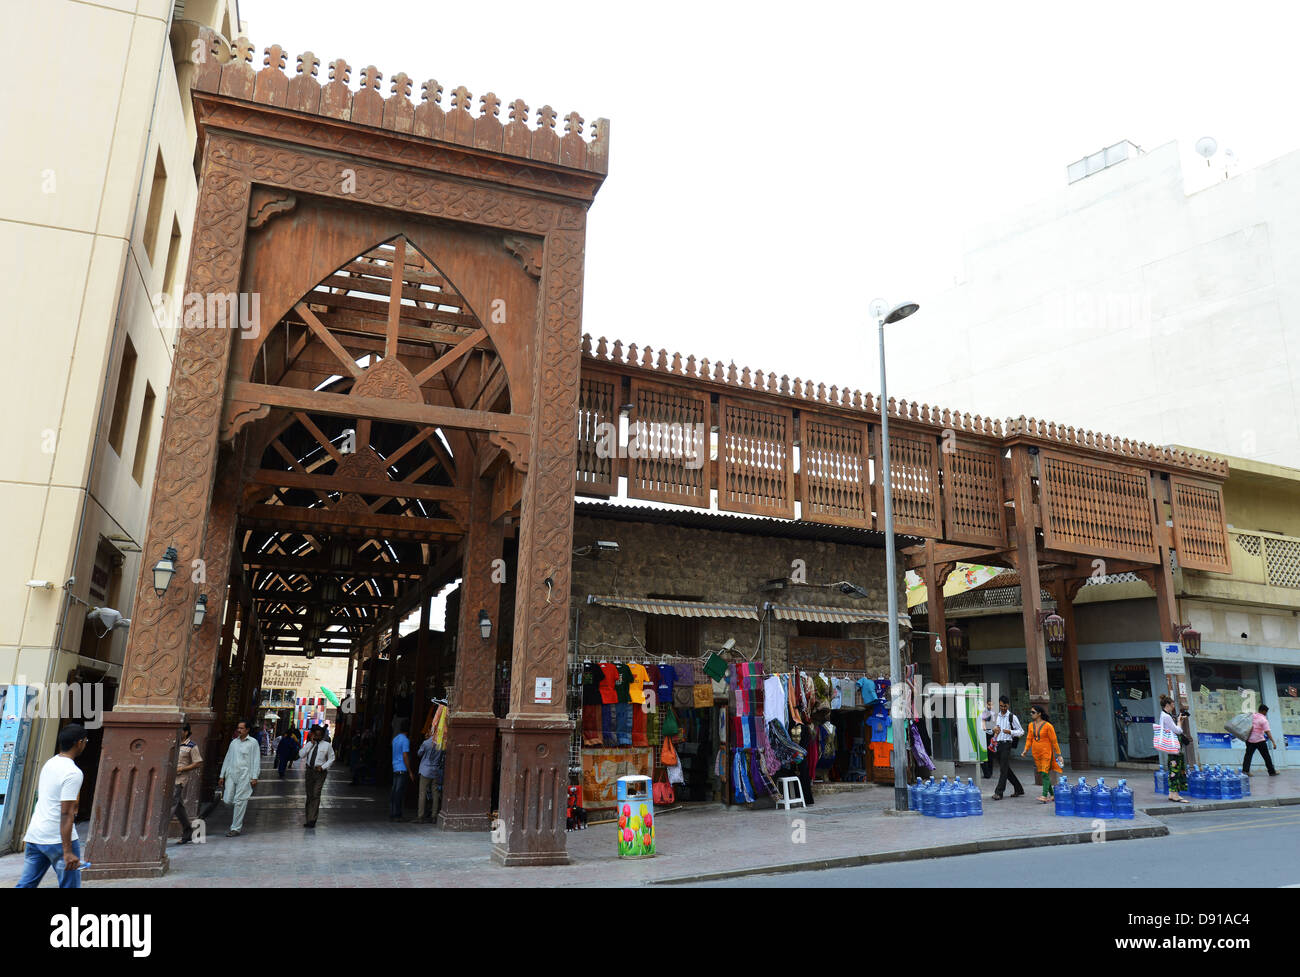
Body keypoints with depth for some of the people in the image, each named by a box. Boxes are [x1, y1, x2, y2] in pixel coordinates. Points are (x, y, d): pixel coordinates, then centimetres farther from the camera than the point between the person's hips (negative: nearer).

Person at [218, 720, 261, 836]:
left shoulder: (253, 742, 1)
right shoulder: (234, 742, 14)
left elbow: (256, 760, -2)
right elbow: (227, 758, 18)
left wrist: (254, 777, -9)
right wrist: (222, 775, 14)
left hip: (244, 775, -5)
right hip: (231, 774, 5)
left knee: (239, 801, -5)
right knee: (228, 800, 0)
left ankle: (236, 828, 2)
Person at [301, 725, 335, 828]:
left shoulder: (326, 745, -2)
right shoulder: (310, 743, 5)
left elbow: (331, 758, 4)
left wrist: (322, 767, -10)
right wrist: (311, 743, -12)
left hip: (320, 772, -4)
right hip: (309, 770, 4)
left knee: (316, 795, -11)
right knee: (309, 795, 11)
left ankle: (311, 820, -13)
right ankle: (309, 817, 23)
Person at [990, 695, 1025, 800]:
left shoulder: (1012, 717, -5)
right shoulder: (996, 716, 12)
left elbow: (1021, 731, -2)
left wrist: (1010, 732, -18)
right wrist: (994, 730, 0)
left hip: (1006, 744, -6)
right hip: (998, 744, 6)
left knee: (1003, 769, -7)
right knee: (1006, 768, 12)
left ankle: (999, 792, -6)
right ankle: (1019, 790, 25)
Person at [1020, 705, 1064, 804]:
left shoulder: (1048, 726, -11)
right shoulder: (1031, 725, 6)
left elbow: (1054, 741, -6)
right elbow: (1029, 739, 10)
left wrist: (1058, 754, -3)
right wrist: (1026, 749, -2)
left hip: (1046, 753, -6)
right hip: (1036, 753, 6)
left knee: (1045, 774, -12)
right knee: (1041, 774, 9)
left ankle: (1044, 796, -15)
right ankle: (1051, 794, 23)